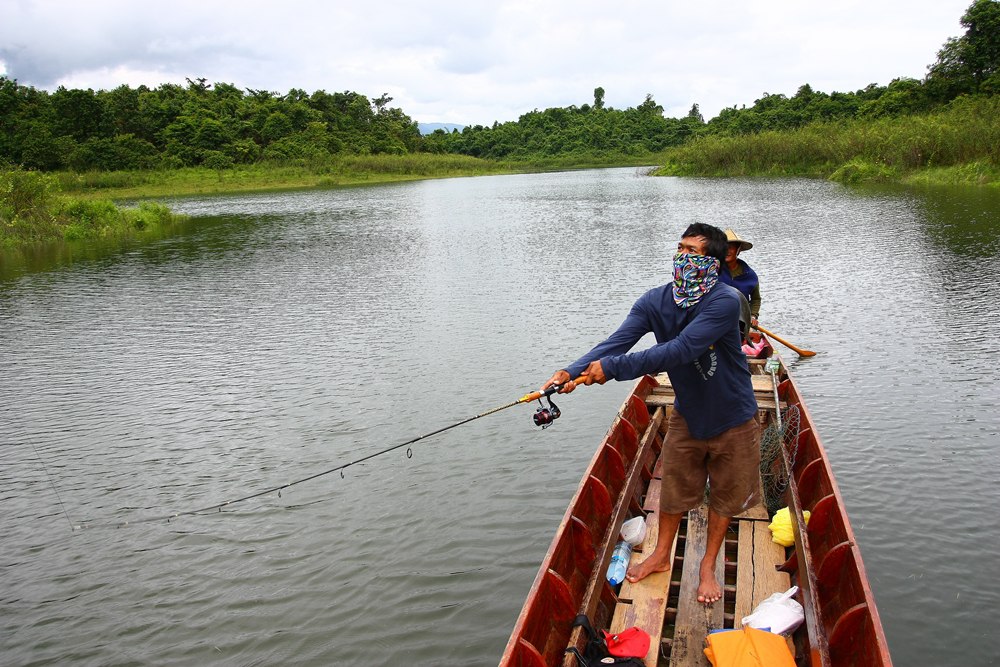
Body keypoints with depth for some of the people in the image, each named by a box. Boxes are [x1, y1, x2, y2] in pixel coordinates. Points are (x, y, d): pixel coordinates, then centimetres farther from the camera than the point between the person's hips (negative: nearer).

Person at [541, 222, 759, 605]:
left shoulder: (724, 302, -28)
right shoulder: (656, 301, -11)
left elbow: (679, 351, -38)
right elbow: (617, 341, -21)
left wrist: (611, 368, -40)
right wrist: (572, 372, -38)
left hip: (731, 418, -3)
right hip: (687, 413, 4)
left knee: (724, 494, 13)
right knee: (674, 487, 15)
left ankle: (708, 566, 33)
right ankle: (660, 556, 37)